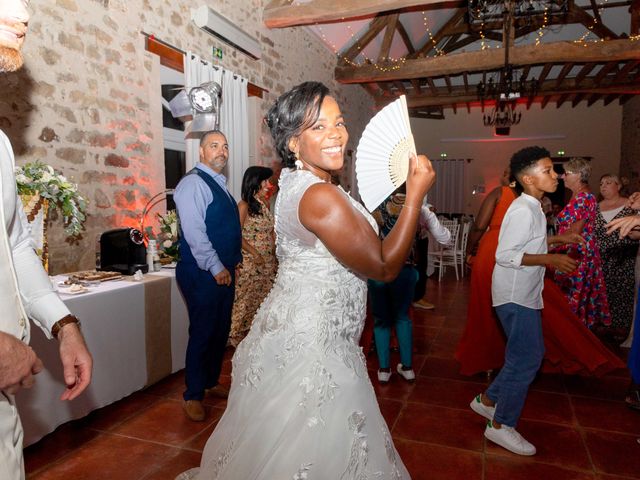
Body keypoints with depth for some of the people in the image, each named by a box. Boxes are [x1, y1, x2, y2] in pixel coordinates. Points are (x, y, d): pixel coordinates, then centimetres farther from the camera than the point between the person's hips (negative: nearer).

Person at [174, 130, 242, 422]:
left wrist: (234, 261, 18)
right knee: (202, 333, -2)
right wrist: (216, 267, -19)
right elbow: (194, 232, -20)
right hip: (203, 274, -9)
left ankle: (211, 383, 32)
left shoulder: (220, 184, 17)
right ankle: (192, 396, 14)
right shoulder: (193, 183, -12)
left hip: (224, 271, 9)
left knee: (221, 331, 15)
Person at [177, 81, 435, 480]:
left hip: (292, 329, 10)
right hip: (312, 345, -9)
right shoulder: (321, 196, -24)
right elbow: (385, 267, -19)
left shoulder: (294, 181, 7)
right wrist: (416, 193, -15)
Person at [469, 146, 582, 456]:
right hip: (515, 297, -10)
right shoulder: (524, 210, -19)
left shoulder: (531, 208, 12)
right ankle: (501, 425, 10)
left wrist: (557, 239, 15)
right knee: (526, 360, -4)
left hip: (524, 295, 10)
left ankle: (487, 401, 29)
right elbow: (505, 255, -23)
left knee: (528, 356, 17)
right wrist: (550, 260, -23)